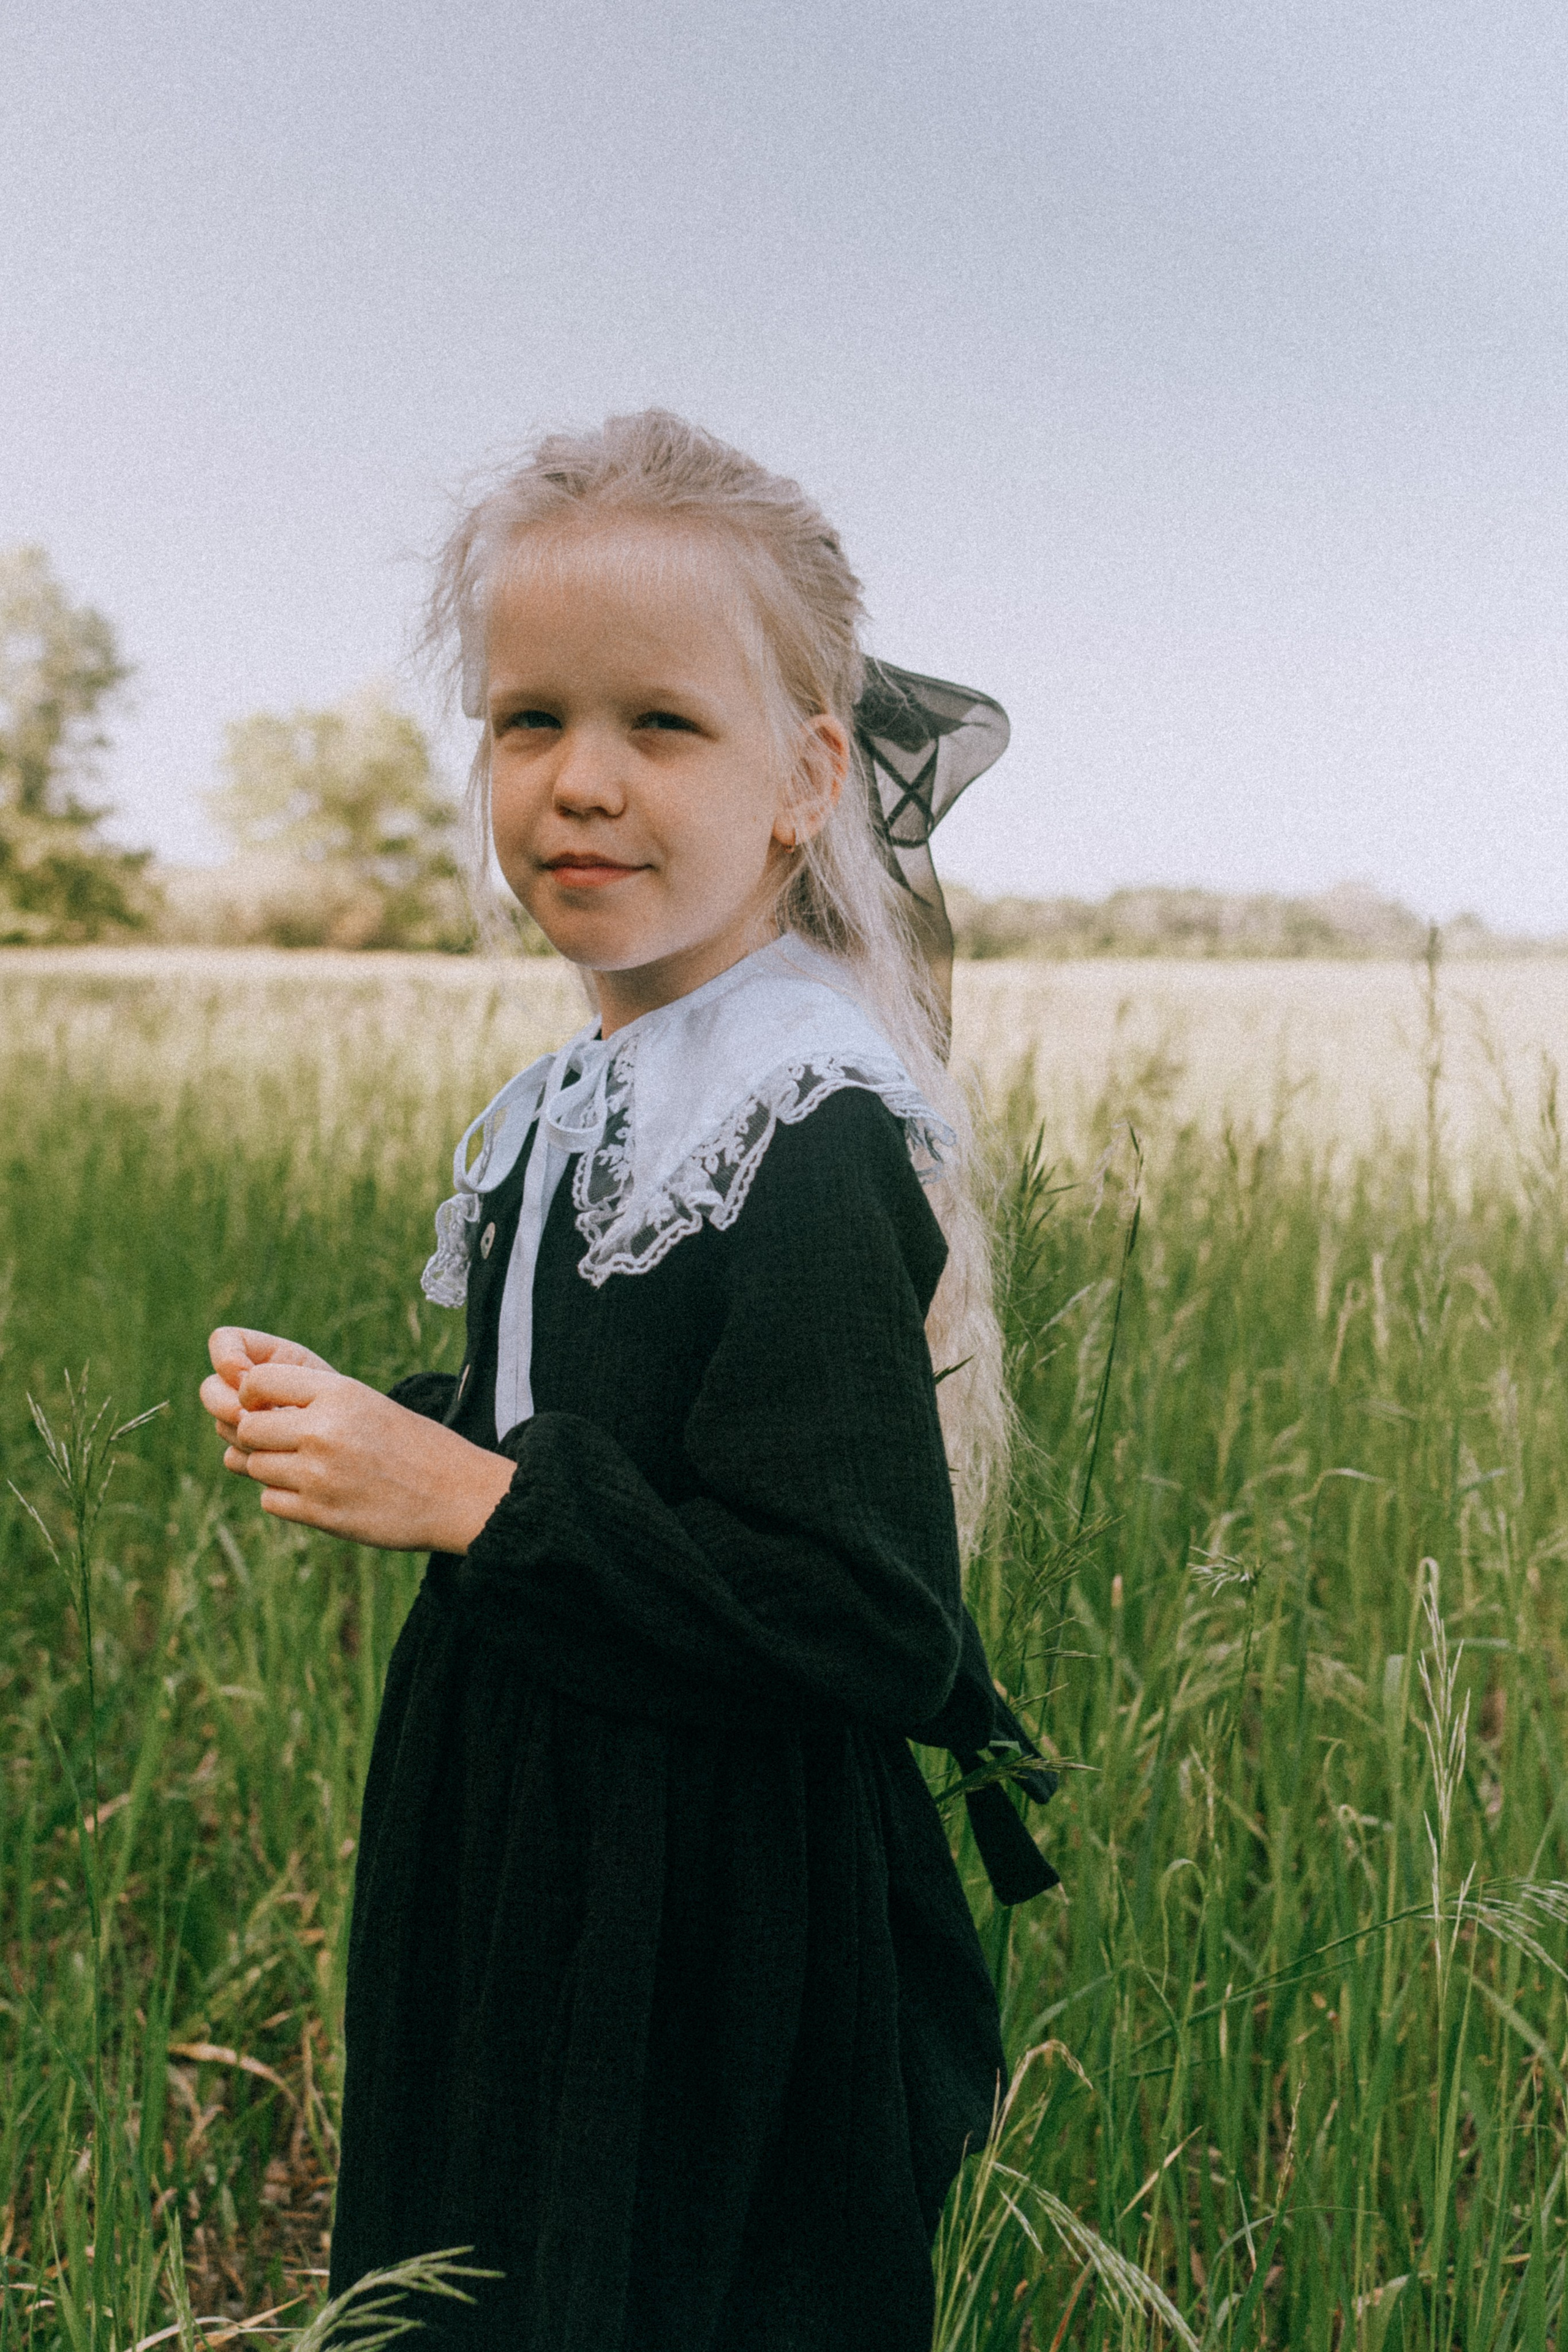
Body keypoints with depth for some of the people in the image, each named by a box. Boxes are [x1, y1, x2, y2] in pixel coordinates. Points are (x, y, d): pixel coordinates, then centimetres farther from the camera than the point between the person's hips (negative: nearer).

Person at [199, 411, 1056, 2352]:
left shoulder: (811, 1151, -24)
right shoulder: (581, 1109, 4)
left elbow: (871, 1632, -28)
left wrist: (464, 1496, -25)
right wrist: (365, 1426, -1)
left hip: (731, 1994, -9)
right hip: (541, 1921, 9)